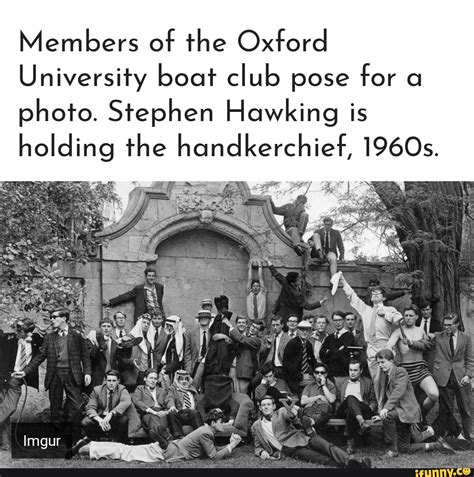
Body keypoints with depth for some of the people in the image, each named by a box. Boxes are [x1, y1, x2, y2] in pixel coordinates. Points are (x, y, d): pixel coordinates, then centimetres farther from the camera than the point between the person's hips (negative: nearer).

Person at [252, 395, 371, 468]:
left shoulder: (282, 412, 15)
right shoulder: (256, 426, 17)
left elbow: (293, 419, -4)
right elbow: (258, 447, 24)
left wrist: (293, 415, -30)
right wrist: (262, 452, -1)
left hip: (300, 438, 2)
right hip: (291, 449, -2)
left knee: (327, 447, -28)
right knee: (321, 459, -28)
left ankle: (349, 462, -48)